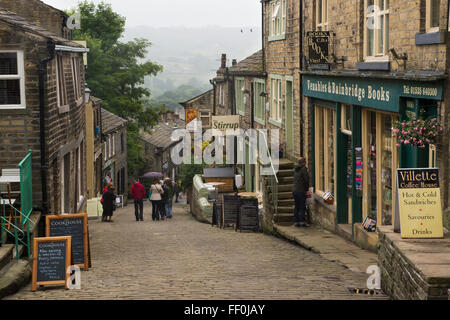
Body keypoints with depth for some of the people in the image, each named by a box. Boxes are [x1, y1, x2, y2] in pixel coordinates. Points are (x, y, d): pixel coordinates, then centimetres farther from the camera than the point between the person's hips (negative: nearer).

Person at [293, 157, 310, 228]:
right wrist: (307, 189, 2)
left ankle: (296, 222, 9)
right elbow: (307, 179, -13)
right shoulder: (304, 169, -9)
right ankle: (302, 222, -9)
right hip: (301, 191, -7)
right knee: (302, 207, -6)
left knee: (297, 207, 9)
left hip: (295, 191, 7)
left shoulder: (296, 170, 14)